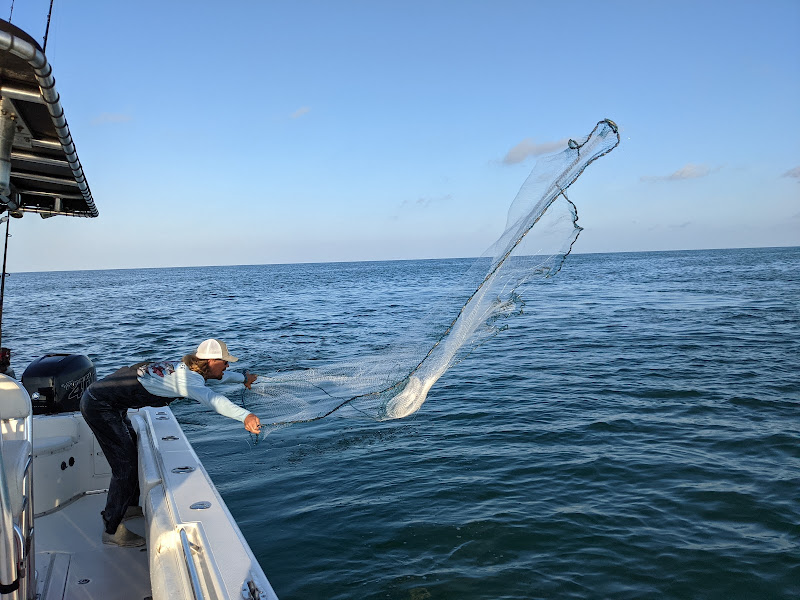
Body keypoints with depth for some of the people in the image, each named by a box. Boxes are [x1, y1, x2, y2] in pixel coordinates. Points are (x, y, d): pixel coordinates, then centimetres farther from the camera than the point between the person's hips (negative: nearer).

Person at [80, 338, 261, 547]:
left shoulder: (185, 367, 5)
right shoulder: (187, 377, -25)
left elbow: (220, 375, 27)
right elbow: (211, 398, -47)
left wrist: (243, 378, 43)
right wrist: (245, 416, -63)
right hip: (99, 406, -11)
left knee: (132, 448, 23)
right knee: (126, 466, -7)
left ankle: (129, 506, 42)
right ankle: (112, 530, 4)